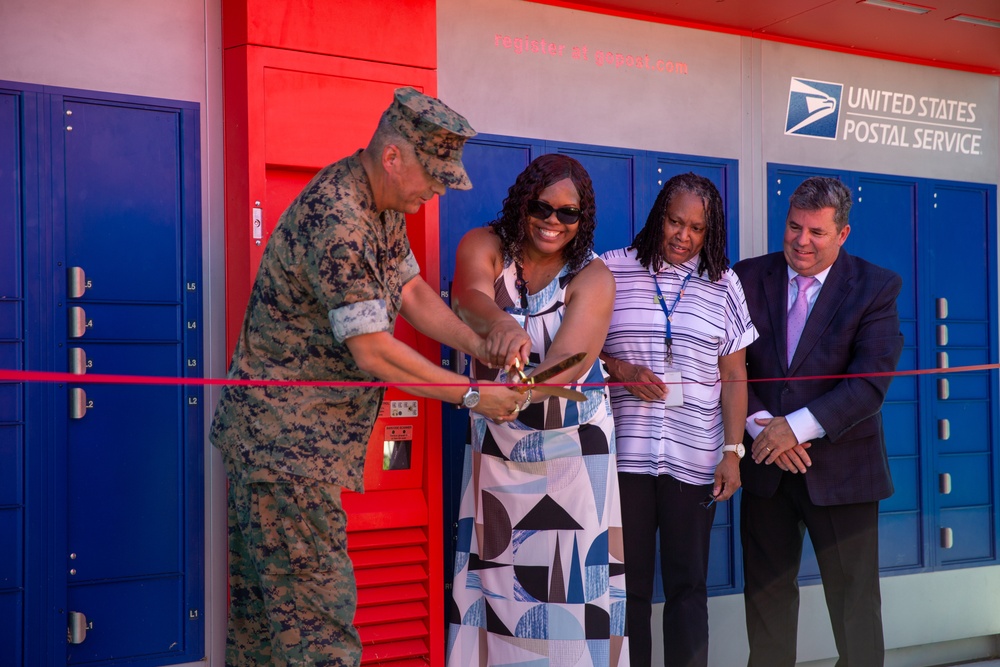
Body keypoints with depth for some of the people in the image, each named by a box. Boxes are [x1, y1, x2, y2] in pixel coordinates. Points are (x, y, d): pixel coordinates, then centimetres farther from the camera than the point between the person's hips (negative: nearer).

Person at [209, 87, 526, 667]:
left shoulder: (382, 205, 7)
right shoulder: (337, 224, -24)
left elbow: (413, 291, 13)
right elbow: (373, 352, -24)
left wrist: (477, 342, -3)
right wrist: (472, 396, -16)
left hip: (277, 437, 10)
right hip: (286, 440, -10)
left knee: (264, 606, 15)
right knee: (316, 604, -8)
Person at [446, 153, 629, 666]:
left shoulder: (592, 277, -9)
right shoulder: (485, 247, -4)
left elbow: (571, 361, -23)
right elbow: (469, 298, -26)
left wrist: (519, 392, -44)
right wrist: (499, 323, -50)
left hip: (572, 444, -1)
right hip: (497, 440, 2)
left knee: (571, 571, -3)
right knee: (493, 566, 3)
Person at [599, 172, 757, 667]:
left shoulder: (722, 284, 8)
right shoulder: (611, 270, 4)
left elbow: (734, 378, 7)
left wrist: (733, 452, 0)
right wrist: (620, 370, -9)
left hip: (694, 458, 1)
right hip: (623, 454, -1)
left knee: (688, 584, 6)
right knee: (627, 583, 2)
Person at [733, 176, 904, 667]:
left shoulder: (876, 288, -4)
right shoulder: (749, 277, 3)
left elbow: (871, 383, -13)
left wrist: (797, 427, -20)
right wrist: (761, 424, -14)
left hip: (840, 466, -3)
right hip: (766, 463, 3)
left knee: (854, 599, 4)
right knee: (766, 590, 11)